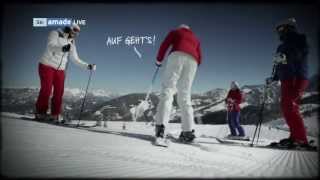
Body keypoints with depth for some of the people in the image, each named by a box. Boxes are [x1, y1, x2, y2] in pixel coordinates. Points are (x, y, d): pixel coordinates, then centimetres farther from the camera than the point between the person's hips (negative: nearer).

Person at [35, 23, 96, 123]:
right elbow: (51, 45, -21)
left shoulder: (71, 43, 12)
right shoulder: (55, 34, -3)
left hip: (60, 69, 5)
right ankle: (40, 113, 1)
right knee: (46, 89, -11)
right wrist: (62, 48, -39)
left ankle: (55, 115, 5)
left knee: (59, 92, -3)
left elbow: (75, 59, 13)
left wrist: (87, 66, 3)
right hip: (47, 65, -5)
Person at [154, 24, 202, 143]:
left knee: (167, 89, -14)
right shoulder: (196, 39, 36)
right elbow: (199, 58, 25)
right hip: (192, 61, 4)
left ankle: (160, 125, -34)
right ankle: (188, 131, -11)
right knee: (185, 96, 2)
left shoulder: (175, 32, 26)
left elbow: (164, 45, 12)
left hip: (177, 56, -3)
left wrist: (159, 60, 25)